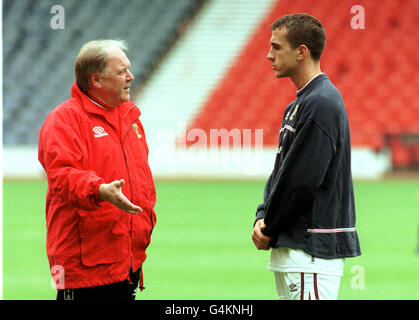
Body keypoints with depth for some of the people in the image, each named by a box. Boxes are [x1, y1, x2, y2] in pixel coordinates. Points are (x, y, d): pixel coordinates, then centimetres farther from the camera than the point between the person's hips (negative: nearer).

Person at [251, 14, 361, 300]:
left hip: (313, 250, -10)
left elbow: (302, 180, -19)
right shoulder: (298, 105, 18)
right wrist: (262, 217, 4)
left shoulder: (321, 103, -15)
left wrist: (269, 228, -9)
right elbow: (280, 172, 20)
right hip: (291, 248, 10)